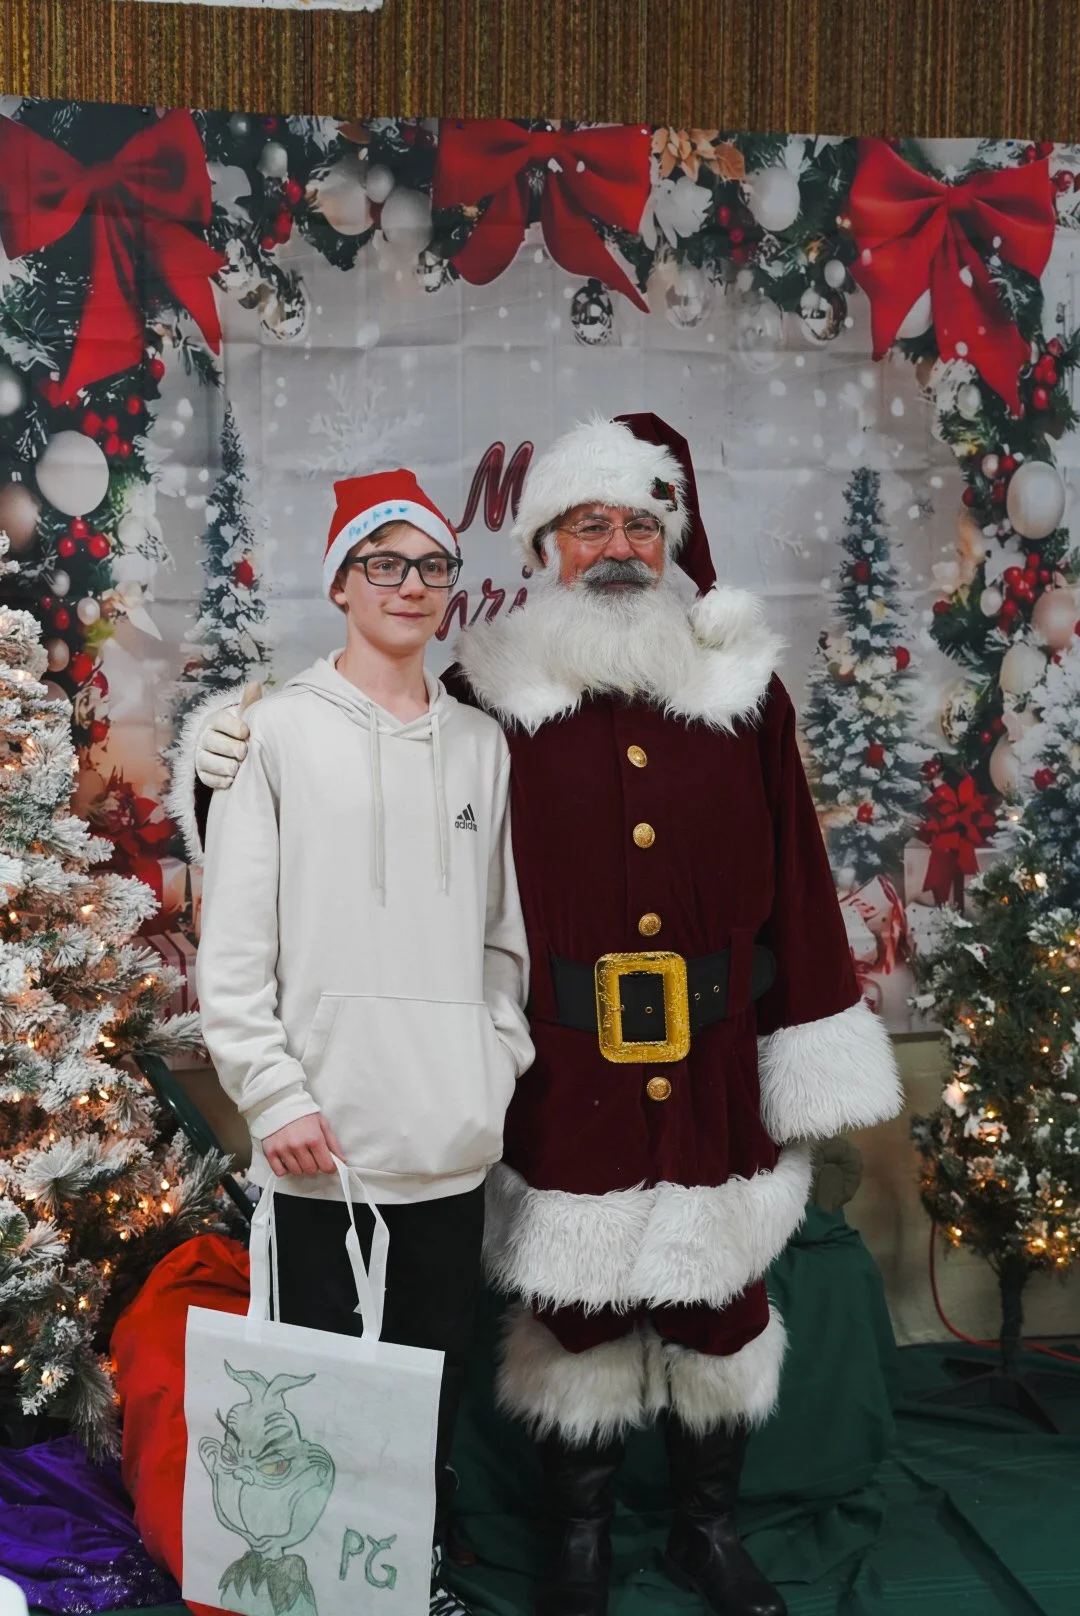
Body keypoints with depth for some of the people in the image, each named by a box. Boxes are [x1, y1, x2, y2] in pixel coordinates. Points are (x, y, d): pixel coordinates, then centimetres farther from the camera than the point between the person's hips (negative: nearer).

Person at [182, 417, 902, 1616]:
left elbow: (794, 875, 2)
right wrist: (253, 760, -14)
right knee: (573, 1309, 12)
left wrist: (814, 1049, 1)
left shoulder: (743, 684, 2)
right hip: (565, 1075, -2)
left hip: (714, 1068, 2)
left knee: (719, 1302, 15)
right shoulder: (491, 693, -3)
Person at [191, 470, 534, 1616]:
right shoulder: (281, 729, -3)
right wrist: (276, 1093, -11)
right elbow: (233, 940, -7)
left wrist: (500, 1061, 5)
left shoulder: (480, 745, 10)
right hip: (326, 1138, -4)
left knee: (438, 1375, 14)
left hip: (455, 1136, 4)